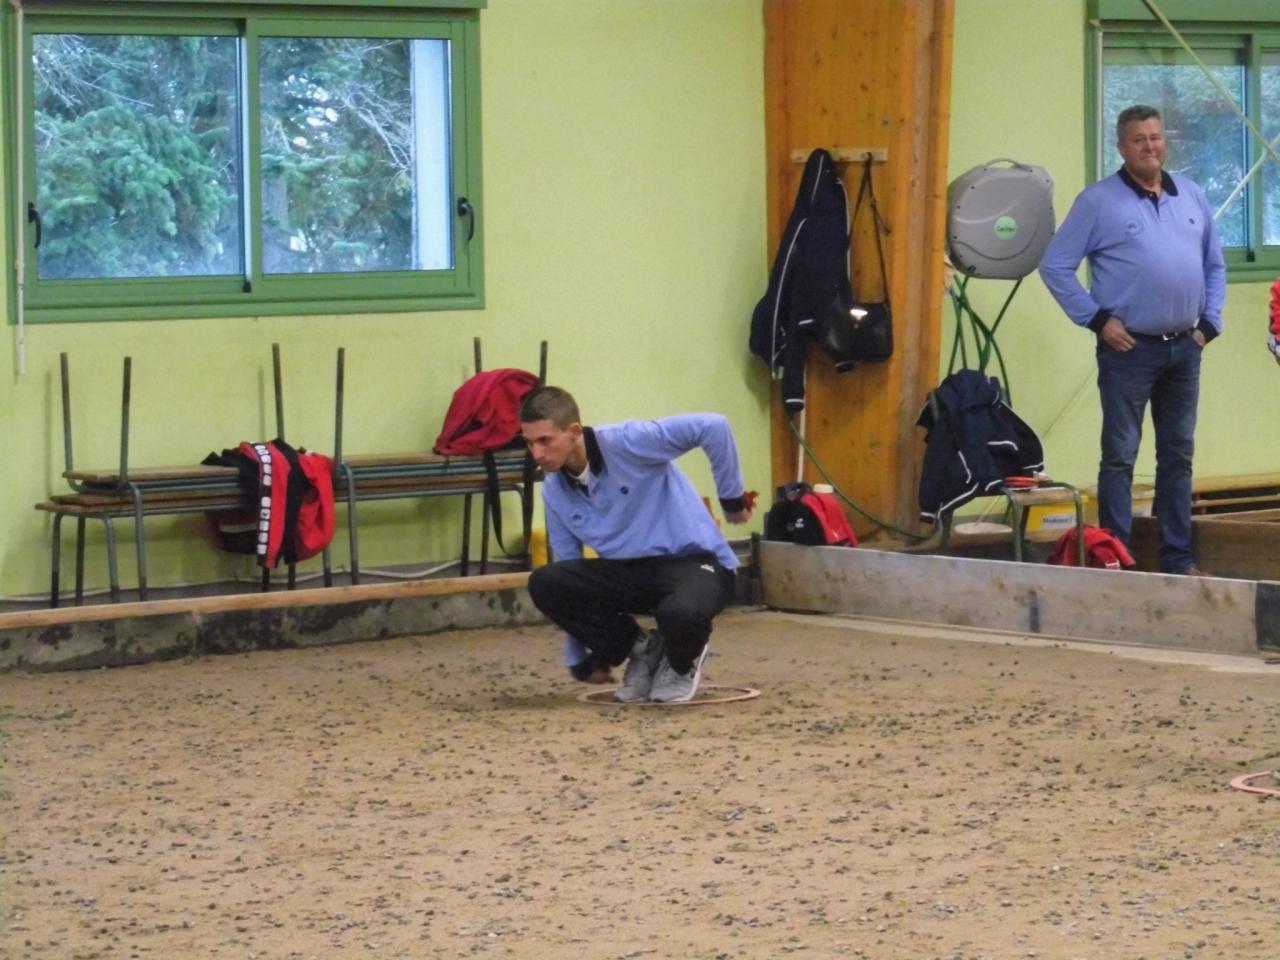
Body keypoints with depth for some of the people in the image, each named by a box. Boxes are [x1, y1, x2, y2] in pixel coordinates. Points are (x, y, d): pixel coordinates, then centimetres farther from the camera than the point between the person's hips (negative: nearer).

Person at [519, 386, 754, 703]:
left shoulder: (626, 442, -20)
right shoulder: (554, 491, 1)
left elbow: (713, 427, -26)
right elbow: (569, 568, 11)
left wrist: (733, 498, -14)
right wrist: (581, 658, 13)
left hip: (693, 561, -6)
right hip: (631, 572, 6)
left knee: (680, 614, -41)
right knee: (545, 583, -17)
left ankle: (682, 663, 0)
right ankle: (641, 650, 4)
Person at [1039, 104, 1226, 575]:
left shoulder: (1192, 197, 11)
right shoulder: (1099, 201, -5)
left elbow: (1215, 265, 19)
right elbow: (1055, 266, -6)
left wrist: (1210, 322, 8)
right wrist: (1096, 319, -10)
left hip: (1184, 348, 5)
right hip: (1130, 348, -5)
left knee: (1178, 455, 11)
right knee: (1119, 457, -3)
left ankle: (1179, 559, 18)